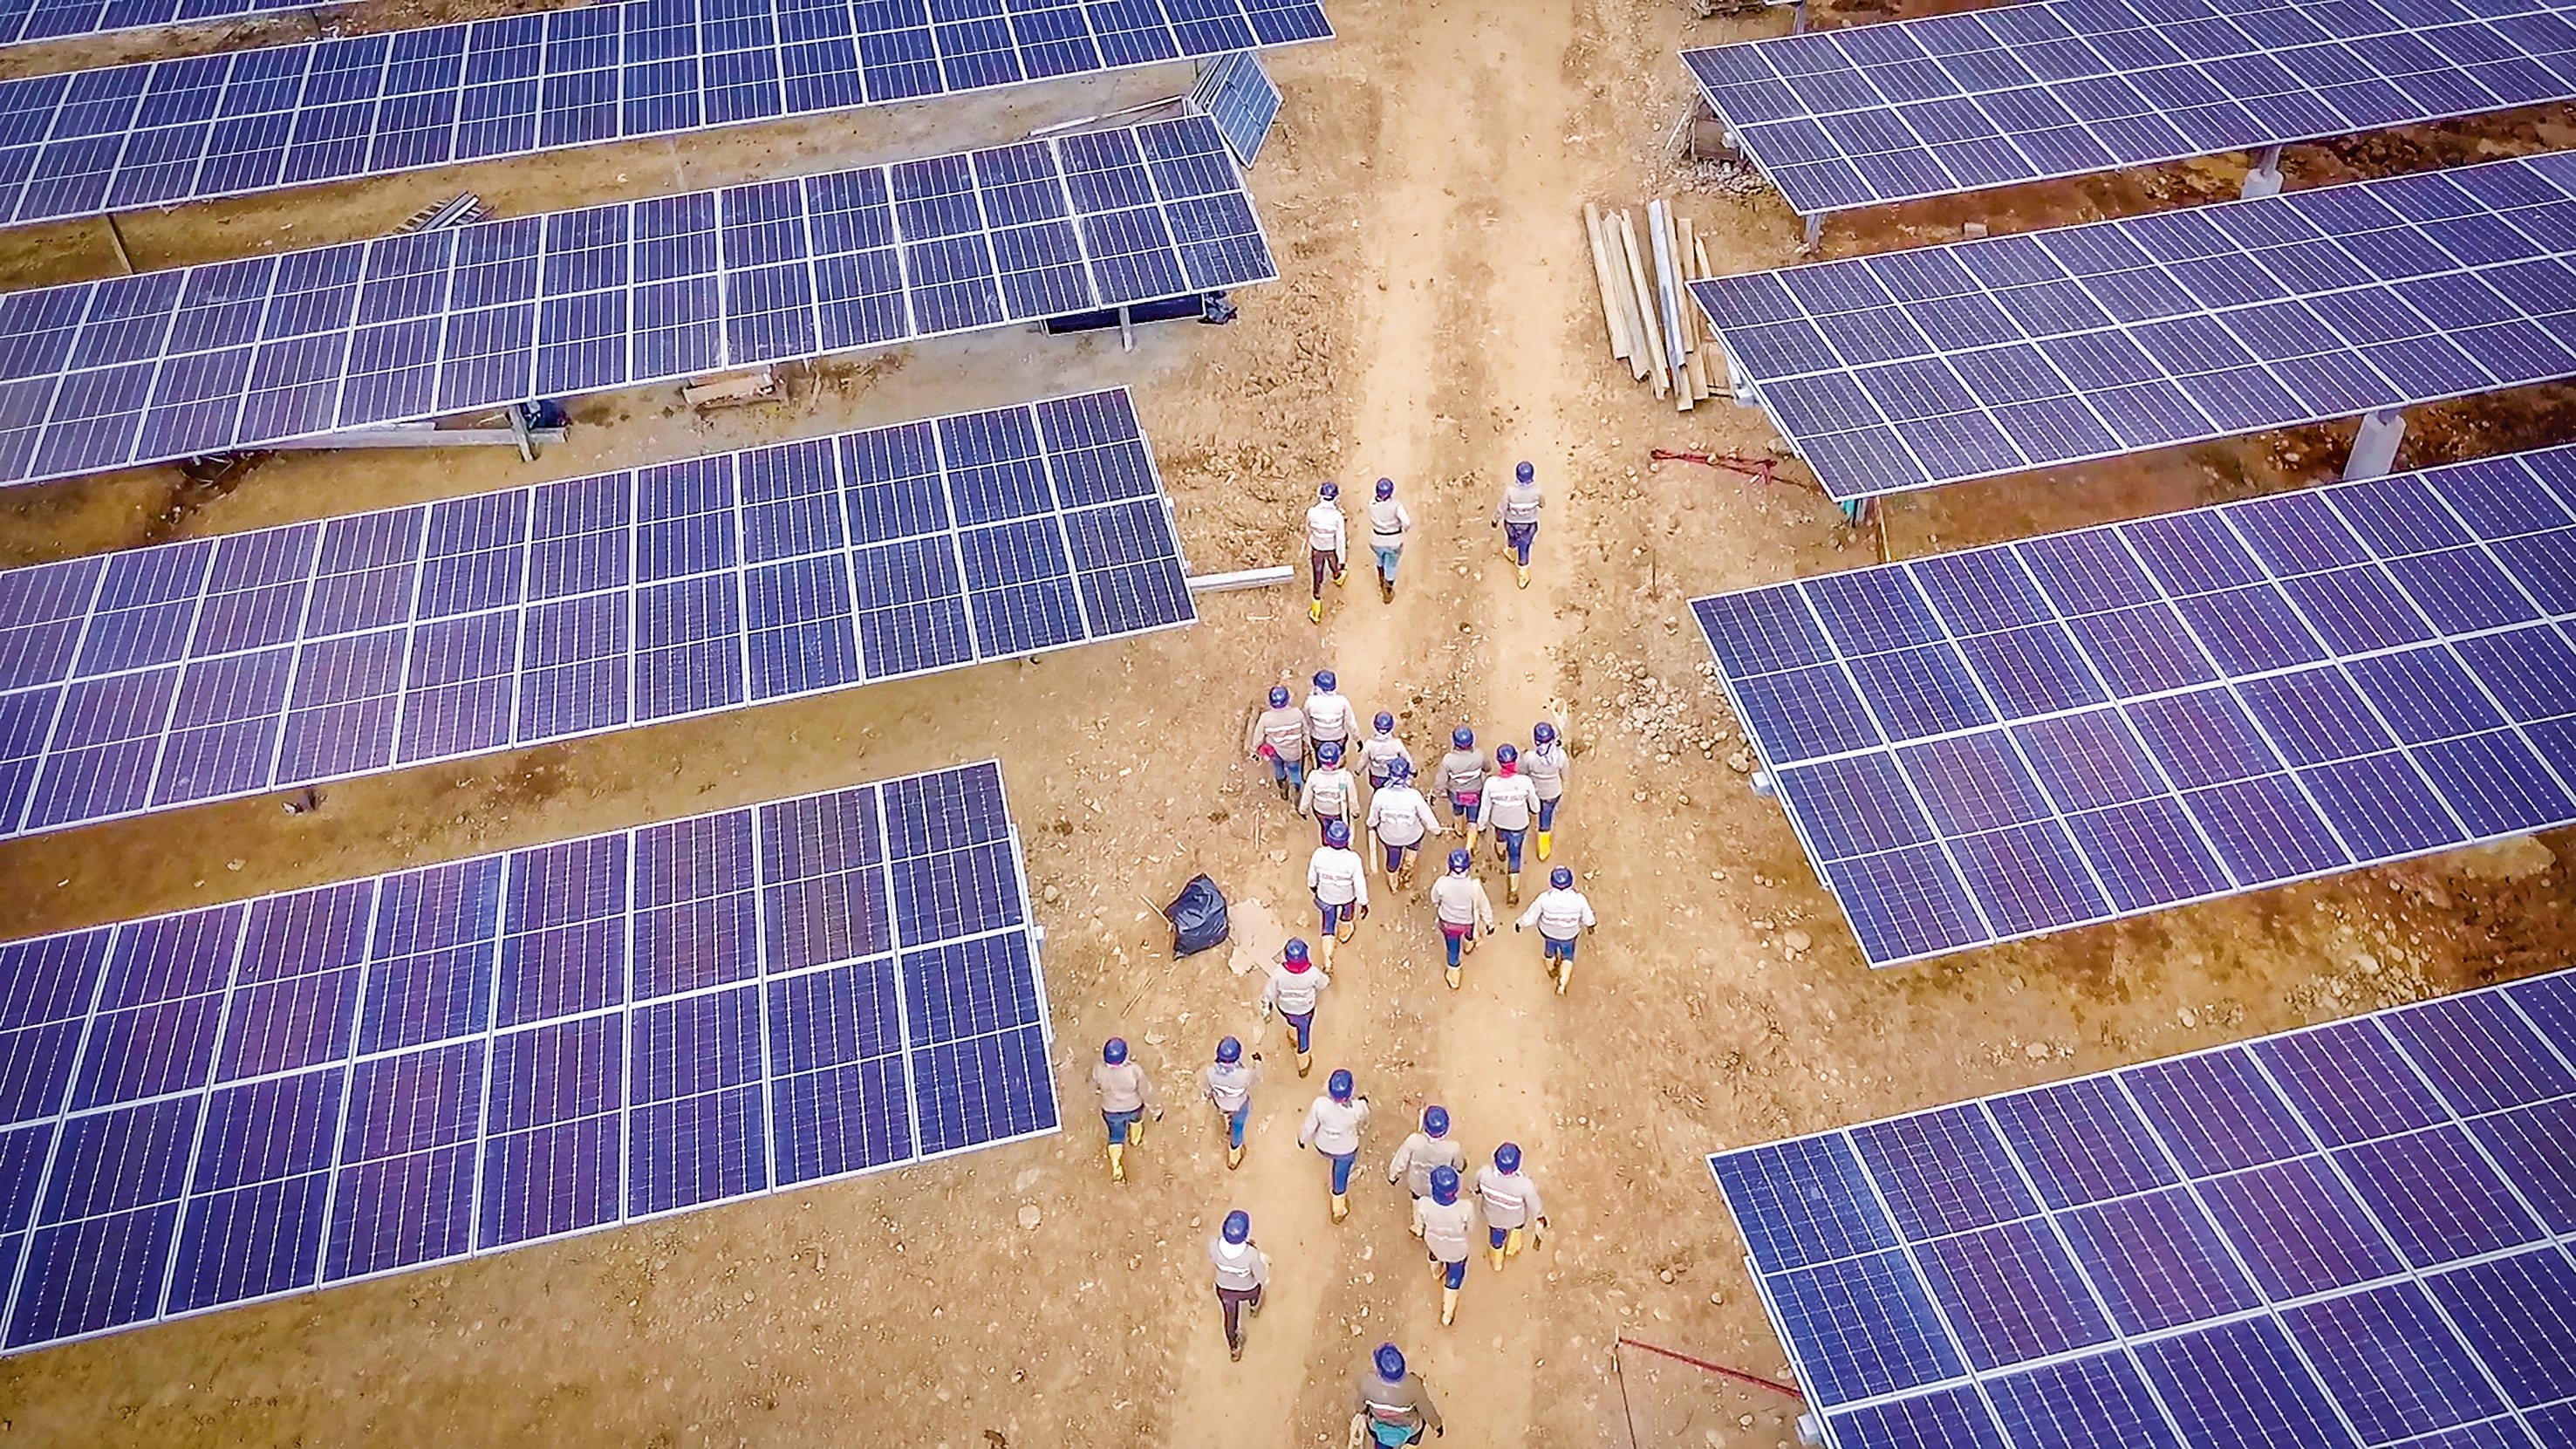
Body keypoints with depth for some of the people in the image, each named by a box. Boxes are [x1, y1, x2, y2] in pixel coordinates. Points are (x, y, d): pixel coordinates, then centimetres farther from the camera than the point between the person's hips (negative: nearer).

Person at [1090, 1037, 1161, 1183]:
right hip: (1134, 1108, 0)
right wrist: (1156, 1109, -3)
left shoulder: (1099, 1071, -31)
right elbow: (1146, 1092, -21)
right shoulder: (1134, 1071, -37)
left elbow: (1094, 1090, -8)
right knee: (1136, 1118, 37)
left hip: (1111, 1112, 0)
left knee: (1116, 1137, 27)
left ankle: (1116, 1172, 26)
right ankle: (1136, 1139, 64)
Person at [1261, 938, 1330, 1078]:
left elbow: (1270, 992, -21)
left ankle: (1293, 1035, 67)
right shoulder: (1312, 973, -35)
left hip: (1284, 1008, 0)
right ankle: (1303, 1065, 48)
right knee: (1304, 1035, 25)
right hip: (1305, 1010, 0)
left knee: (1292, 1022, 37)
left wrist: (1266, 1009, -2)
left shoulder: (1279, 972, -36)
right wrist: (1328, 979, 14)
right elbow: (1323, 983, -11)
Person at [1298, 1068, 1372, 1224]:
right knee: (1341, 1175, 29)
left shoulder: (1320, 1104, -37)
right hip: (1346, 1149, 0)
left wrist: (1303, 1140, 4)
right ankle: (1339, 1210, 52)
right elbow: (1364, 1122, -10)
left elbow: (1309, 1127, -19)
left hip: (1323, 1147, 0)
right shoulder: (1357, 1107, -36)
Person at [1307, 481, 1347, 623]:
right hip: (1332, 548, 0)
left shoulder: (1312, 512, -25)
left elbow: (1308, 530, -3)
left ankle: (1316, 612, 21)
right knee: (1334, 564, 35)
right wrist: (1342, 559, -9)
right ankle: (1337, 578, 70)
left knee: (1317, 579, 13)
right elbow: (1340, 539, -21)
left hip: (1316, 549, 0)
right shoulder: (1337, 516, -29)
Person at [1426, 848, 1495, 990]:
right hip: (1469, 922, 0)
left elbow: (1435, 899, -8)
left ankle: (1454, 980, 46)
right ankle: (1469, 944, 72)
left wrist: (1437, 908, 16)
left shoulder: (1442, 883, -32)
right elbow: (1484, 906, -18)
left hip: (1448, 923, 0)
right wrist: (1489, 923, 1)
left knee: (1453, 951, 23)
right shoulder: (1474, 886, -35)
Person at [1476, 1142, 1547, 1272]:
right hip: (1516, 1219, -2)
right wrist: (1540, 1217, 2)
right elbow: (1533, 1205, -21)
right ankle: (1512, 1249, 63)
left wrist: (1477, 1190, 15)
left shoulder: (1485, 1174, -37)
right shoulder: (1525, 1185, -43)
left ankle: (1497, 1263, 64)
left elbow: (1477, 1184, -10)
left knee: (1496, 1239, 34)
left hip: (1493, 1217, 2)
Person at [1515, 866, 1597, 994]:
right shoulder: (1579, 899, -32)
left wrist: (1520, 924, 2)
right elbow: (1587, 918, -13)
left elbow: (1531, 916, -19)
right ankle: (1562, 984, 29)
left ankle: (1551, 969, 61)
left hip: (1548, 932, 1)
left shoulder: (1544, 898, -35)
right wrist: (1592, 925, 11)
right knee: (1567, 957, 30)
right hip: (1569, 935, 0)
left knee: (1550, 951, 33)